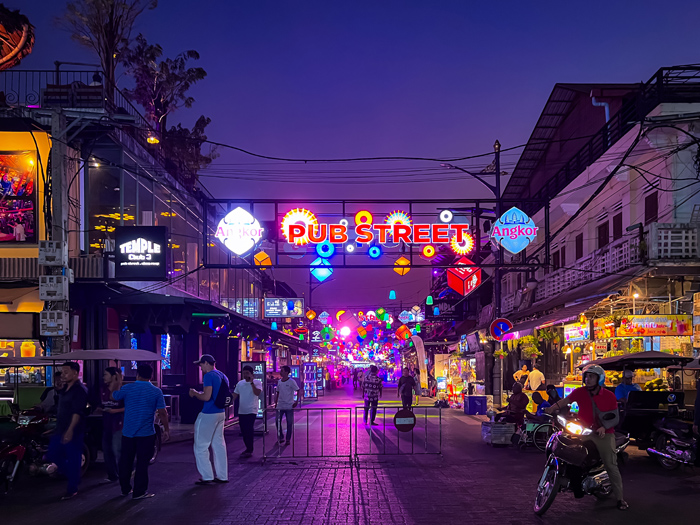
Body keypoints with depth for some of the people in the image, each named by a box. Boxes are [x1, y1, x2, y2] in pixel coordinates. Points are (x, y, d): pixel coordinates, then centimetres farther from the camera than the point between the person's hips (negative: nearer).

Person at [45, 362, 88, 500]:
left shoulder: (80, 390, -16)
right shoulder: (65, 389, 14)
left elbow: (78, 412, -23)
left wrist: (70, 430, -30)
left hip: (73, 432, -9)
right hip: (60, 430, 9)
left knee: (73, 460, -1)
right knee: (52, 455, 12)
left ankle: (72, 489, 9)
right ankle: (72, 475, 27)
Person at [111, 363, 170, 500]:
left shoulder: (127, 388, -4)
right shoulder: (156, 391, -7)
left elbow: (114, 396, 15)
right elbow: (162, 413, -6)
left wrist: (118, 382, 32)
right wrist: (167, 430, 4)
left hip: (128, 433, 2)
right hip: (146, 433, -2)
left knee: (125, 462, 16)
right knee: (142, 463, 3)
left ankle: (125, 489, 26)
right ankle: (139, 492, 5)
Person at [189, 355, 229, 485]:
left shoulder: (209, 376, -15)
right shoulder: (223, 376, 13)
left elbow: (206, 397, -23)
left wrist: (194, 394, -5)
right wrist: (199, 394, 20)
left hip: (208, 415, -9)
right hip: (221, 414, 9)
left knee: (201, 446, 1)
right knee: (219, 445, 14)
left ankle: (206, 476, 1)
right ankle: (222, 476, 17)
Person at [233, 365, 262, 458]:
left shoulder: (257, 382, -4)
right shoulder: (240, 383, 10)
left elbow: (257, 393, -20)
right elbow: (235, 395, 12)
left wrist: (251, 382, -24)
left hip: (251, 411, -5)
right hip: (241, 411, 6)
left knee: (249, 430, -9)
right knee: (243, 431, 10)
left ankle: (249, 450, -2)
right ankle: (248, 448, 23)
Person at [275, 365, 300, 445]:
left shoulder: (291, 382, -8)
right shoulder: (279, 382, 8)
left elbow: (298, 391, -7)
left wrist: (297, 401, -14)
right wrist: (275, 403, 10)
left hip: (289, 406, -5)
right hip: (280, 406, 5)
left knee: (289, 423, 2)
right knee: (277, 421, 0)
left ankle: (288, 439, 12)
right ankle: (281, 437, 14)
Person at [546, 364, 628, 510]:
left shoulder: (609, 396, -3)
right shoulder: (580, 392, 1)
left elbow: (616, 417, -1)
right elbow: (566, 400, -11)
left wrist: (604, 427, -19)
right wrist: (553, 408, -30)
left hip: (604, 434, -2)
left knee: (611, 466, -7)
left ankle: (620, 498, 1)